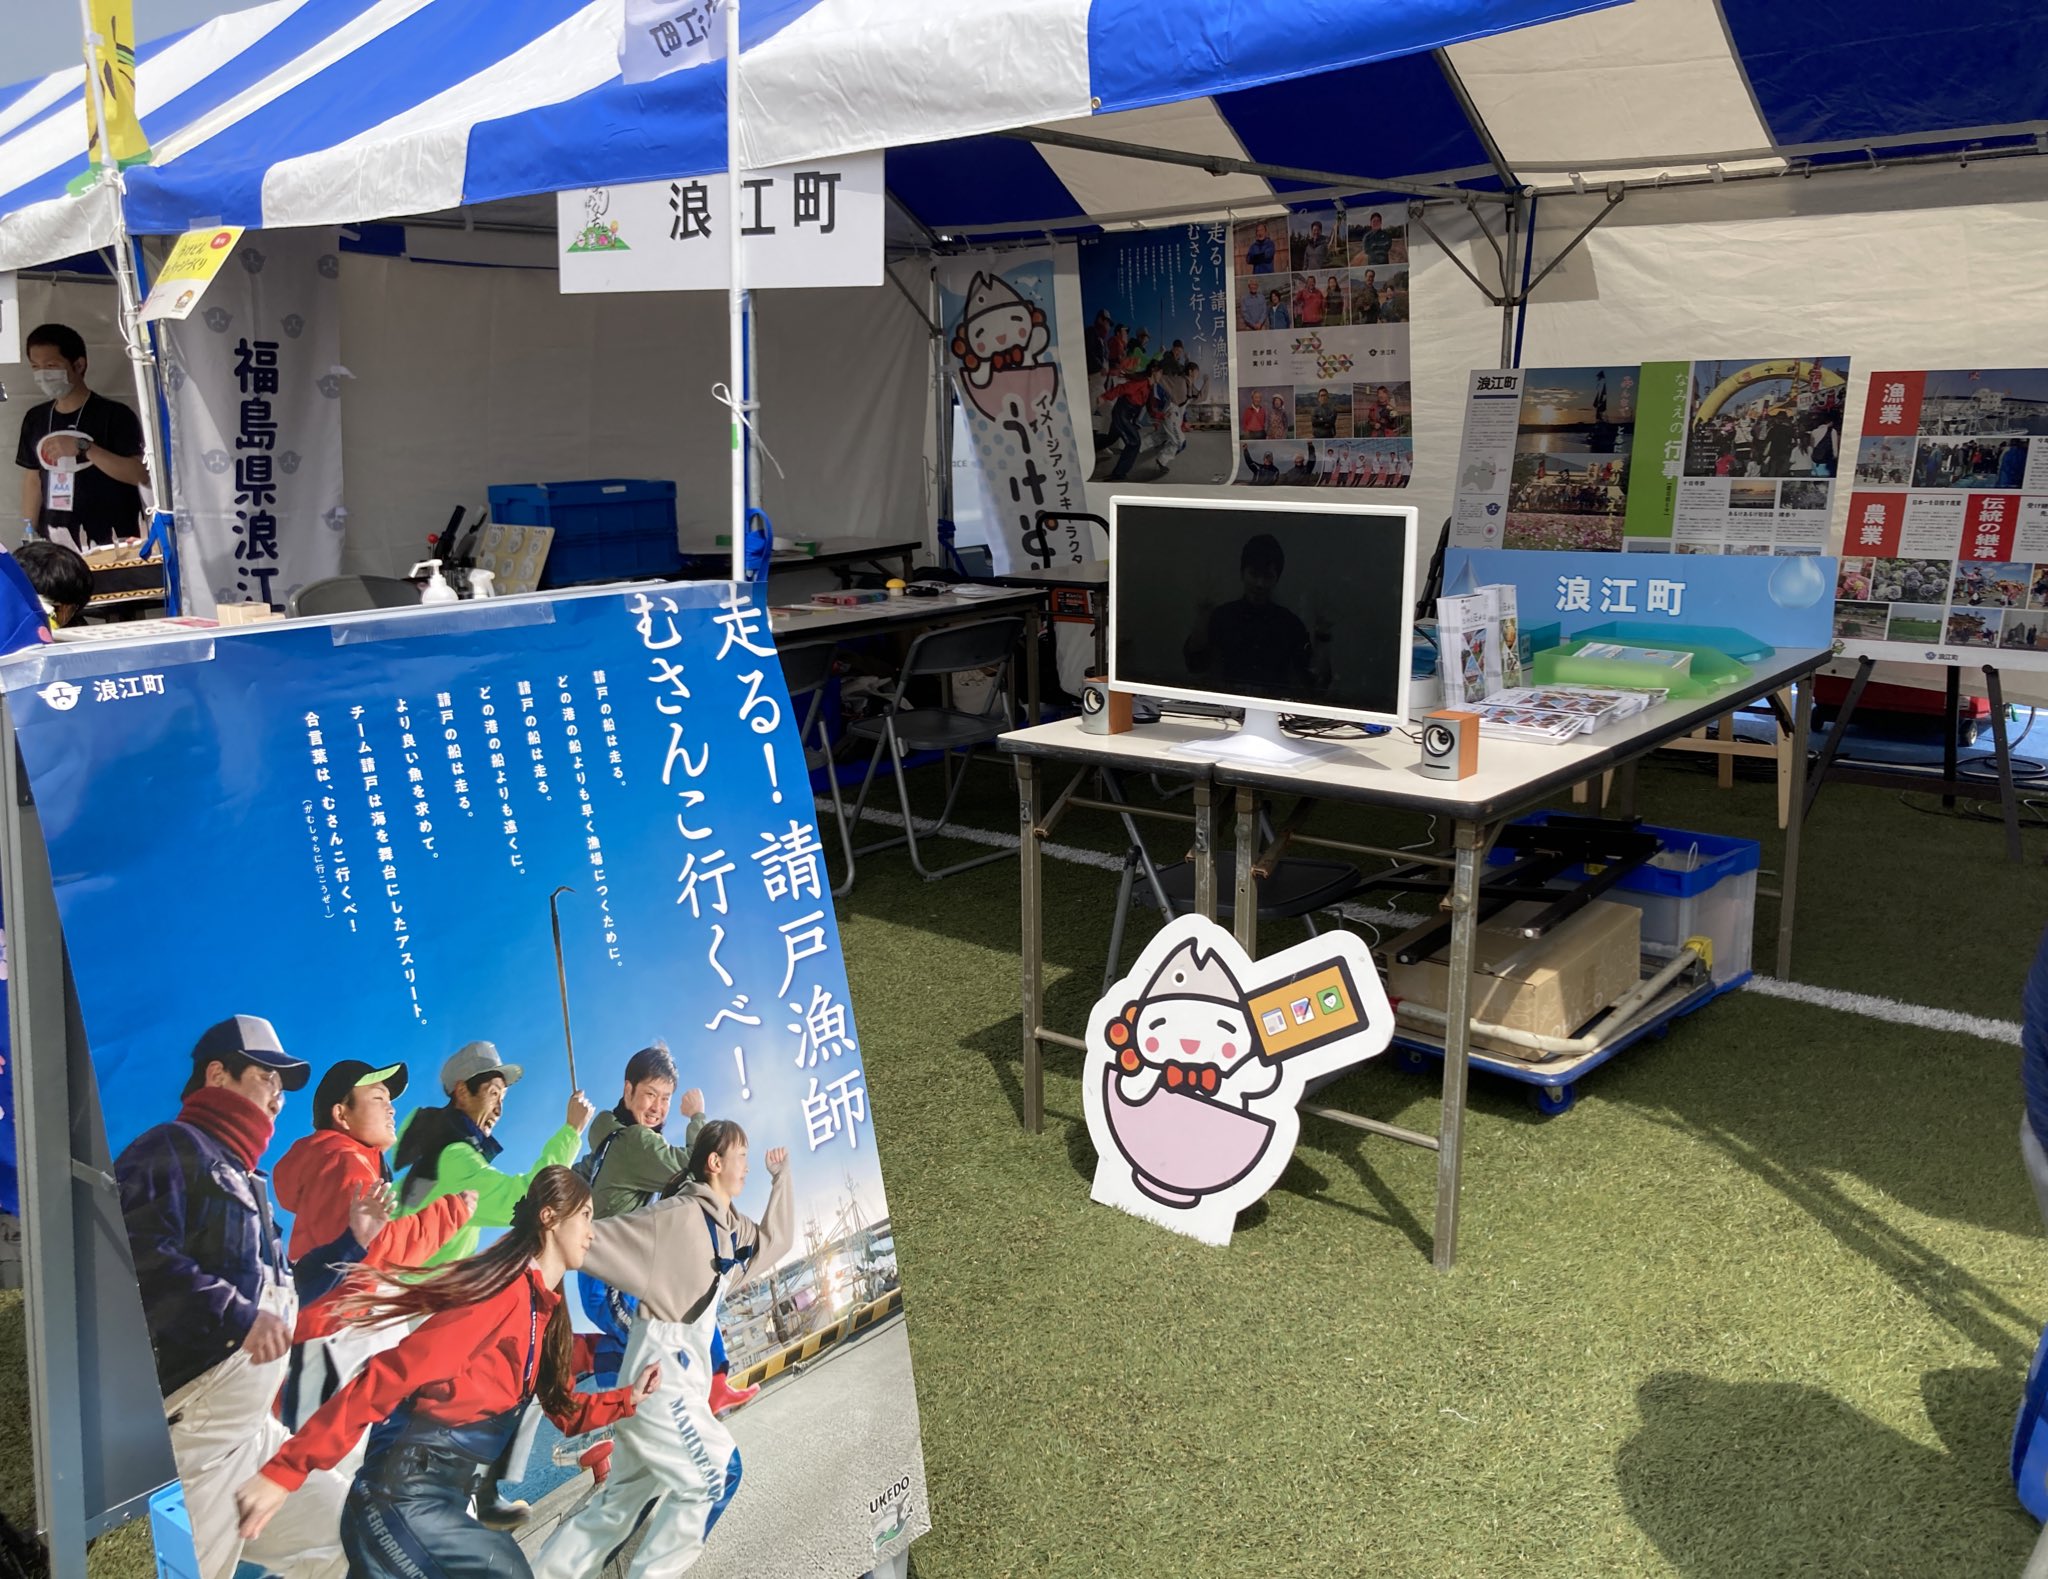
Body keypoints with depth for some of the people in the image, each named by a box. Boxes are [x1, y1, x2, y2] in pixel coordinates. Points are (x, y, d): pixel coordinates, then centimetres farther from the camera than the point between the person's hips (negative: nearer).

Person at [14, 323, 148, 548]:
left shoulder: (114, 414, -6)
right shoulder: (35, 419, 11)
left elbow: (140, 475, -15)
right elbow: (33, 480, 15)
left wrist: (85, 449, -23)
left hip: (110, 543, -4)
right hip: (54, 543, 5)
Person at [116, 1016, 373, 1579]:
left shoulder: (240, 1178, 23)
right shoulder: (173, 1149, -8)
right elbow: (137, 1255, -27)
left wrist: (352, 1240, 22)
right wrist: (237, 1315, -28)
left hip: (253, 1431, 10)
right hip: (189, 1435, -10)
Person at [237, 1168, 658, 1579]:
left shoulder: (548, 1308, 12)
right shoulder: (506, 1290, -17)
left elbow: (565, 1411, 22)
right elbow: (394, 1374, -23)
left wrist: (628, 1398, 9)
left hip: (439, 1501, 9)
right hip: (403, 1497, -9)